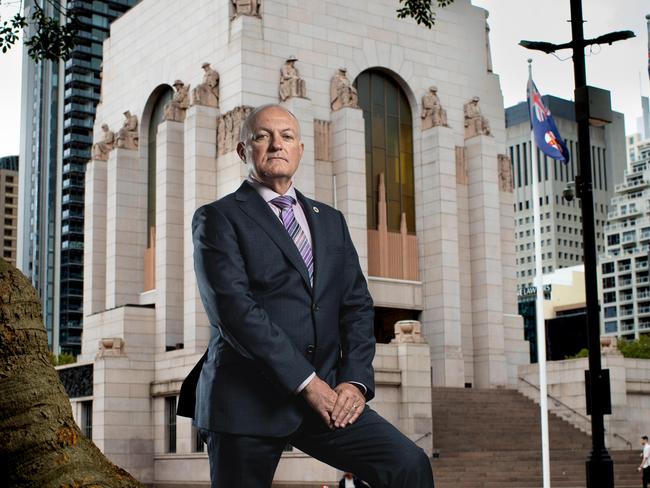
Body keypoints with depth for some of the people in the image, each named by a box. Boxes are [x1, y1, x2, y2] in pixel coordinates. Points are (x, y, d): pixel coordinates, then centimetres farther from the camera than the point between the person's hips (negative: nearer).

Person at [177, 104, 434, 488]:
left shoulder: (330, 221, 18)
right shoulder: (218, 218, 0)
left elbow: (357, 305, 12)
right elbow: (235, 309, -12)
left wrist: (355, 379, -5)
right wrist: (306, 381, -16)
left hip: (326, 394, 4)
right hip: (247, 400, -4)